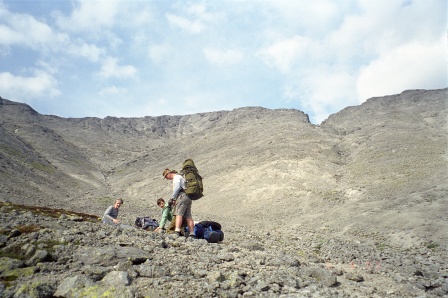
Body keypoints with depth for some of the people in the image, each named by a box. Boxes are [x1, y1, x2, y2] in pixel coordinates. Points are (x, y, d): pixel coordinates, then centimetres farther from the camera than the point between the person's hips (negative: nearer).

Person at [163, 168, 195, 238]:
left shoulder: (177, 177, 2)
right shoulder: (179, 177, 32)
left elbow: (177, 188, -14)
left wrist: (172, 198, -13)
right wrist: (175, 200, 14)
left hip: (183, 196, -9)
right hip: (188, 197, 9)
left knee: (178, 214, -17)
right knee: (188, 216, 4)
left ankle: (177, 232, -29)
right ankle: (192, 234, 0)